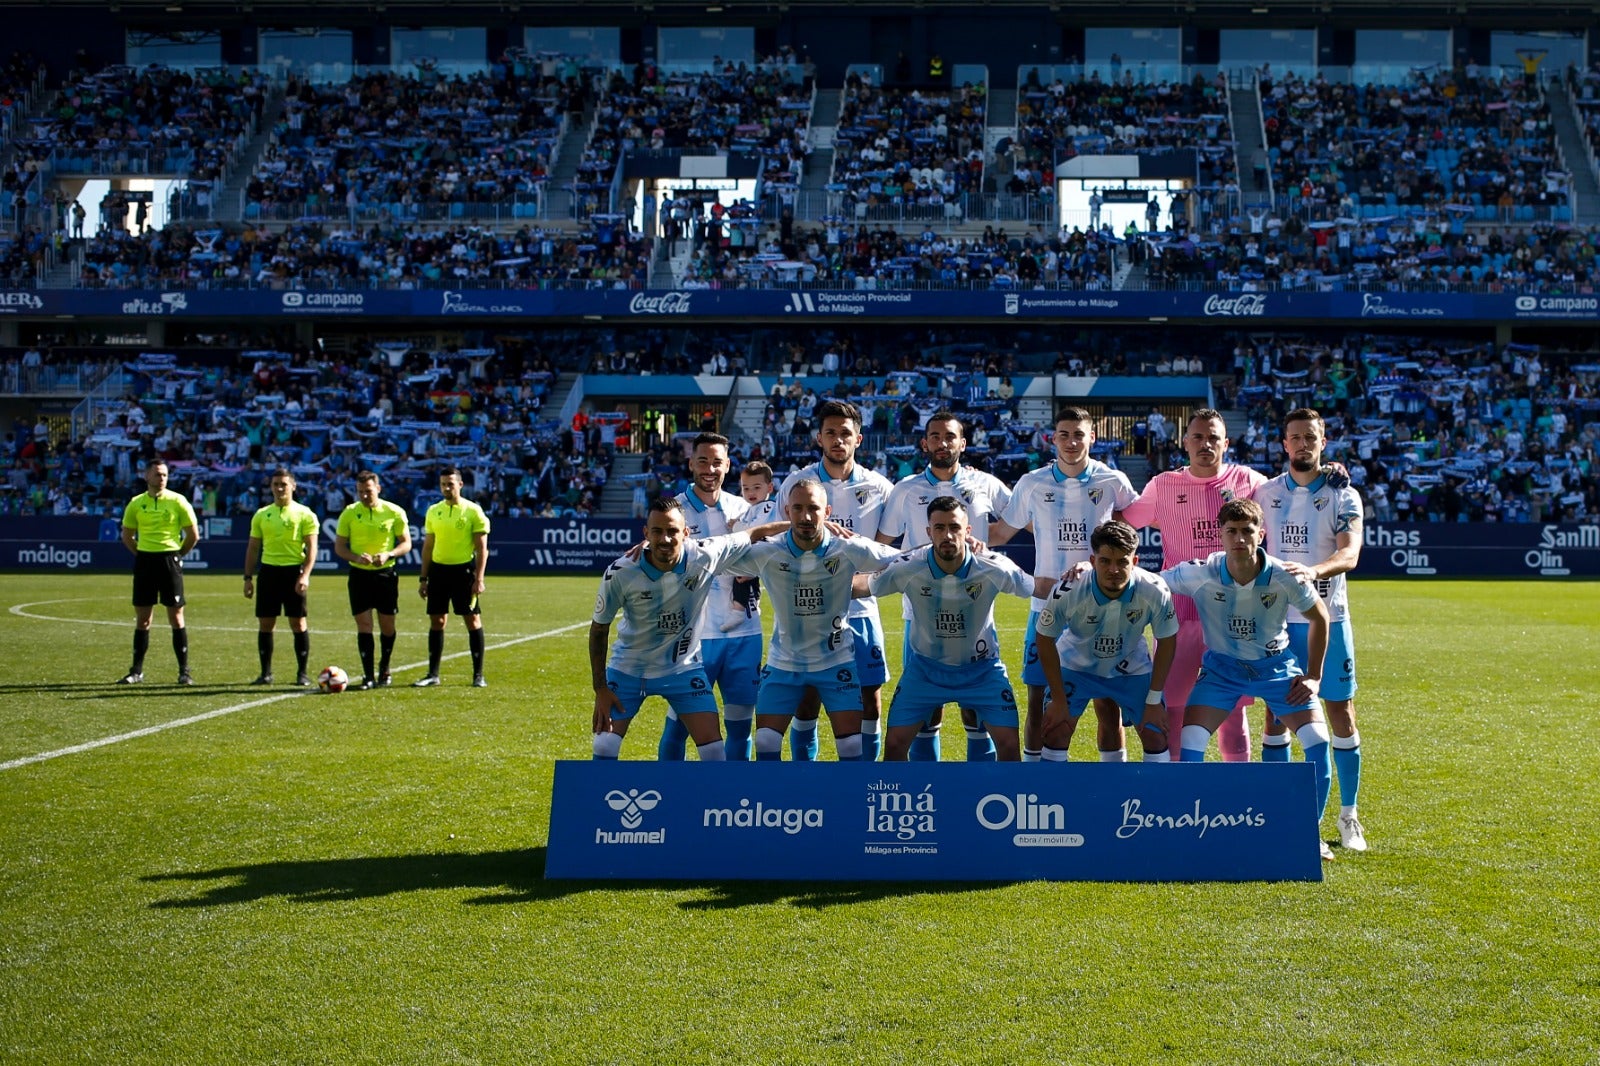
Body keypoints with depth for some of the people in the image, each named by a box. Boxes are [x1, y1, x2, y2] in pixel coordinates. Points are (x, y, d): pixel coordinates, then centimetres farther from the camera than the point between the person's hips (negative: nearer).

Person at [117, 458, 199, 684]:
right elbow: (127, 536, 15)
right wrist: (142, 554, 7)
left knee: (176, 617, -1)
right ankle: (137, 671, 12)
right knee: (142, 619, 6)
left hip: (170, 560, -3)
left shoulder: (177, 501, -2)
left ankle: (184, 671, 3)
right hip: (144, 561, 3)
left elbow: (193, 535, 1)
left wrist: (177, 554, 3)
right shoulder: (136, 503, 6)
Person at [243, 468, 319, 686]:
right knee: (265, 623, 3)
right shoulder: (261, 515, 11)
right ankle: (266, 673, 11)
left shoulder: (304, 514, -1)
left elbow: (311, 547, -5)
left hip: (293, 571, -3)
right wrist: (248, 577, 7)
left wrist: (305, 575, -17)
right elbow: (253, 548, 14)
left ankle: (302, 673, 6)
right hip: (268, 570, 4)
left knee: (298, 623, -1)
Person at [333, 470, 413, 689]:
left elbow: (406, 543, 1)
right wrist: (356, 557, -17)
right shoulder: (349, 513, 0)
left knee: (387, 624, 6)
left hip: (386, 573, 0)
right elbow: (339, 546, 3)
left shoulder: (394, 512, -3)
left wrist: (388, 555, -18)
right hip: (359, 574, 0)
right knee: (363, 624, -5)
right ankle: (368, 675, -1)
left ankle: (384, 670, 26)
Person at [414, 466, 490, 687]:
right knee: (436, 621, 5)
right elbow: (428, 546, 15)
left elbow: (482, 548, -6)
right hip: (438, 569, 4)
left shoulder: (473, 511, -5)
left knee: (473, 620, -2)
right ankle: (433, 674, 11)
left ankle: (478, 675, 5)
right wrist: (423, 579, 11)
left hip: (464, 569, -4)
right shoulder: (433, 511, 9)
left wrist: (479, 579, -14)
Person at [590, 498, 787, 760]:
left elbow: (756, 533, -5)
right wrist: (600, 689, -8)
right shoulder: (619, 573, -22)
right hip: (628, 668, -1)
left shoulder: (704, 556, -21)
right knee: (604, 748, -7)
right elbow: (599, 629, -8)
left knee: (712, 746, -5)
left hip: (683, 668, 1)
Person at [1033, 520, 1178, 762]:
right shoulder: (1068, 591, -34)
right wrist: (1058, 700, -15)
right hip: (1076, 665, -1)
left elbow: (1167, 642, -14)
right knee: (1055, 731, -12)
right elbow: (1045, 639, -18)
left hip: (1132, 669, 1)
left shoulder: (1155, 591, -31)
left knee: (1156, 735, -6)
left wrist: (1154, 701, -12)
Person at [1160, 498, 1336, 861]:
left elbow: (1319, 617, -4)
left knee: (1318, 741, -13)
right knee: (1190, 740, -18)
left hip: (1275, 664, 0)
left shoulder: (1283, 577, -21)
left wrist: (1313, 676, -3)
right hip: (1222, 666, 0)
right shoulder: (1200, 574, -23)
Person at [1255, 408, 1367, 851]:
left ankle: (1348, 815, 11)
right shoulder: (1265, 494, 6)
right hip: (1277, 619, 2)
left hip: (1328, 618, -2)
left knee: (1341, 714, 2)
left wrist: (1313, 571, -37)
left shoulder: (1343, 496, -3)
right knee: (1276, 714, 2)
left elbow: (1349, 554, -18)